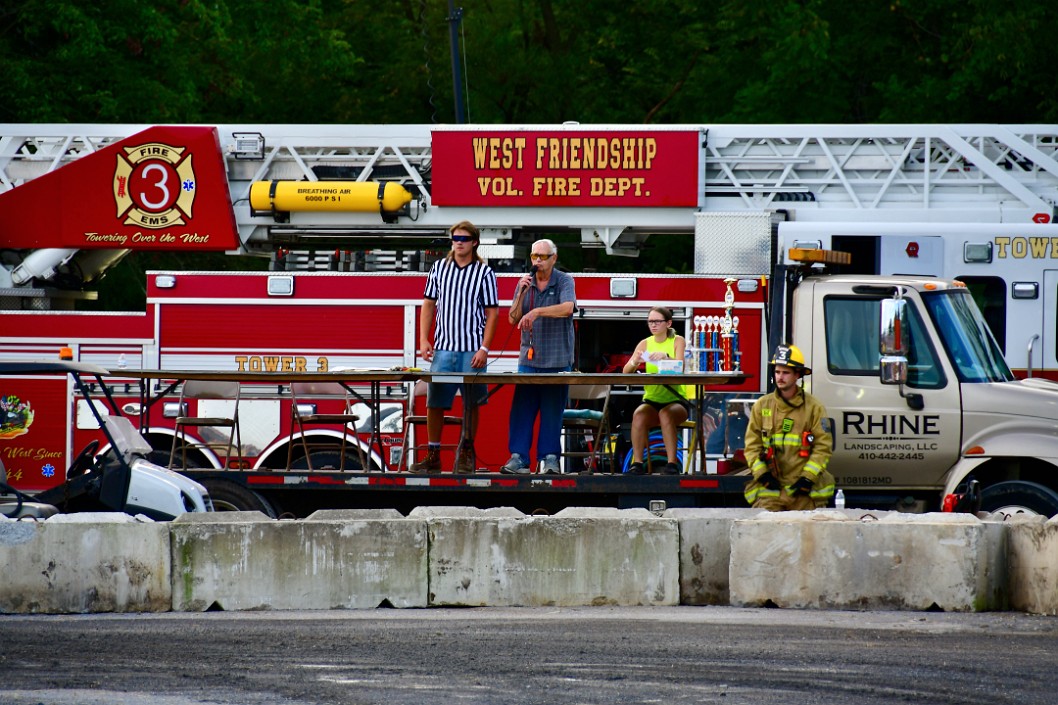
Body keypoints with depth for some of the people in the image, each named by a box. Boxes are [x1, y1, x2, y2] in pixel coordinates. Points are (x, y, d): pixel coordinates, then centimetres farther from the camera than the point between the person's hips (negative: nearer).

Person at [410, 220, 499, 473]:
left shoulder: (484, 273, 0)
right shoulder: (439, 268, 8)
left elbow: (492, 313, -2)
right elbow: (429, 304, 11)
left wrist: (484, 349, -10)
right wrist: (424, 340, 2)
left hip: (472, 350, -2)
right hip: (443, 348, 2)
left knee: (471, 403, 4)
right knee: (434, 402, 1)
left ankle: (466, 454, 15)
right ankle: (433, 456, 6)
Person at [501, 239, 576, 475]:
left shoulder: (564, 282, -1)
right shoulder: (525, 283, 10)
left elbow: (567, 308, -20)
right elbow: (513, 319, 7)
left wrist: (537, 312, -28)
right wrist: (521, 294, -8)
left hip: (557, 360, -3)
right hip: (529, 358, 3)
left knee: (552, 411, -1)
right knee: (522, 408, -3)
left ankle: (550, 457, 3)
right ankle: (518, 458, -3)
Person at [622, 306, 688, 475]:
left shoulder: (677, 341, 2)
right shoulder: (645, 344, 9)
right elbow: (625, 372, -1)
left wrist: (665, 356, -36)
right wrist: (634, 362, -25)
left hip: (675, 401, -2)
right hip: (652, 400, 2)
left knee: (666, 414, -35)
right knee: (639, 414, -30)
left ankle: (672, 464, -32)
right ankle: (637, 463, -30)